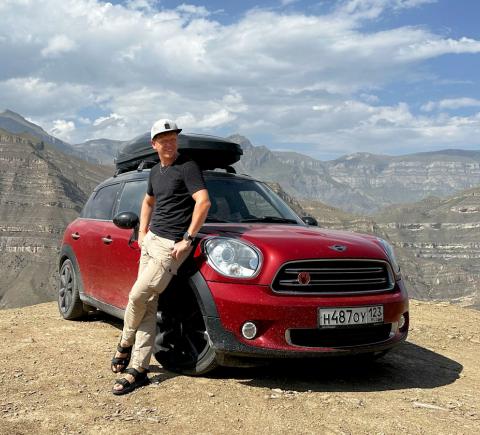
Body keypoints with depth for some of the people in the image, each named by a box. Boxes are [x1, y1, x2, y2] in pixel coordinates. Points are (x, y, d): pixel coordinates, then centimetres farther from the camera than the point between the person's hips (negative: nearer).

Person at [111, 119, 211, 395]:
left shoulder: (187, 167, -7)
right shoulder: (156, 171, 17)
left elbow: (204, 202, -18)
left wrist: (187, 239, -19)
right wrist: (143, 232, 21)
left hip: (171, 245, -8)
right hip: (151, 240, 8)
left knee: (137, 296, -10)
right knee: (148, 306, 6)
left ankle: (125, 346, 17)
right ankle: (138, 370, 11)